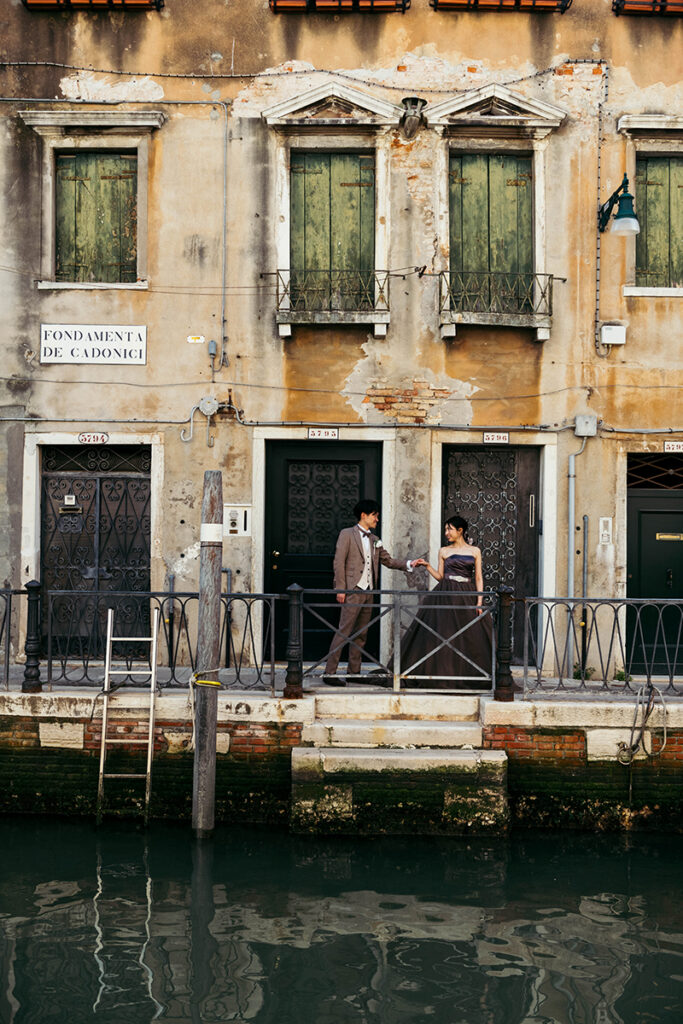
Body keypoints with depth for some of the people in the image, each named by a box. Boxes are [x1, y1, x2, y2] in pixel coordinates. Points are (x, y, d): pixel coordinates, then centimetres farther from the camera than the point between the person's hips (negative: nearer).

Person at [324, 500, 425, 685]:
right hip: (353, 591, -7)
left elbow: (388, 560, 19)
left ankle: (354, 672, 16)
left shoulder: (374, 540, 18)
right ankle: (329, 673, -10)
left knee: (361, 634, 9)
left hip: (368, 592, 7)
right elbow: (339, 562, -7)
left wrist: (410, 564, 6)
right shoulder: (347, 534, -2)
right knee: (343, 632, -11)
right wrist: (340, 589, -14)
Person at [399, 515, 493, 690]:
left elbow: (478, 578, 4)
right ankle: (441, 679, -1)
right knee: (442, 636, -5)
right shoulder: (443, 551, 9)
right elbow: (440, 577, 10)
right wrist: (427, 566, -4)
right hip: (446, 595, 0)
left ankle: (467, 679, 5)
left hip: (467, 596, 0)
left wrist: (479, 601, -4)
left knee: (473, 638, -3)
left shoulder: (474, 551, 8)